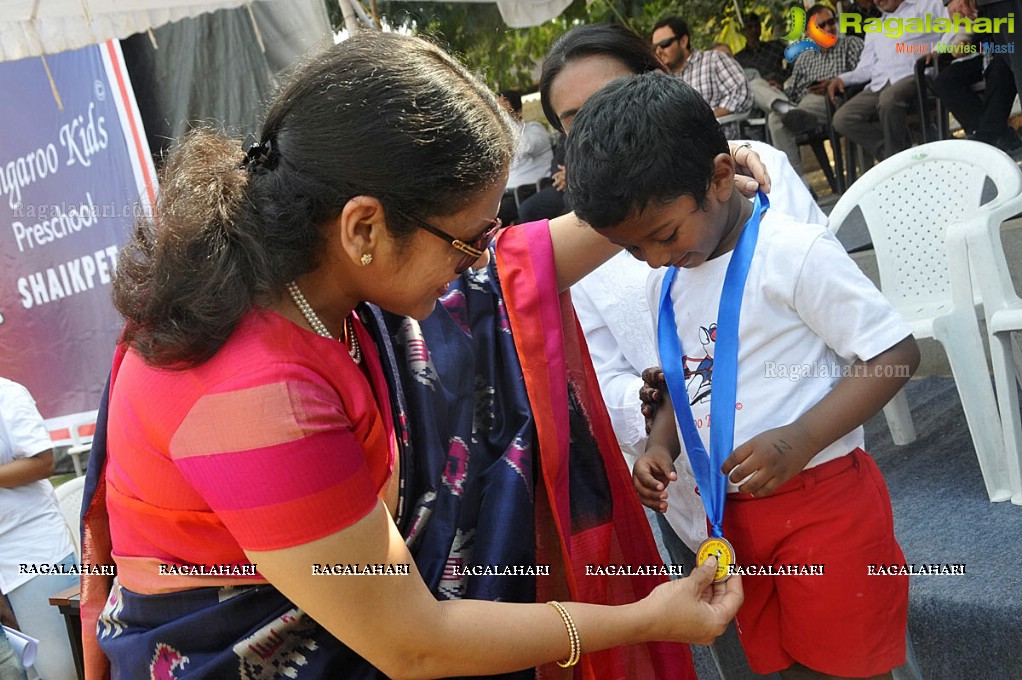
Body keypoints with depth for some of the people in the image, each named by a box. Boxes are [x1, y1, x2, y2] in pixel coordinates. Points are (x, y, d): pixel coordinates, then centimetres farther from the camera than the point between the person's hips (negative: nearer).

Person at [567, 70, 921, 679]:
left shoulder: (796, 253, -17)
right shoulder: (665, 283, 6)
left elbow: (896, 353, -17)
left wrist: (800, 440, -26)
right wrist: (661, 445, 0)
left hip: (825, 501, -7)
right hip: (733, 510, 7)